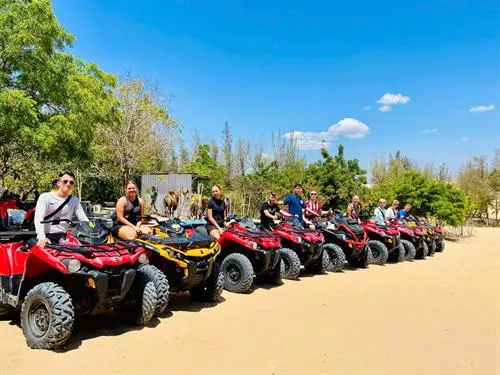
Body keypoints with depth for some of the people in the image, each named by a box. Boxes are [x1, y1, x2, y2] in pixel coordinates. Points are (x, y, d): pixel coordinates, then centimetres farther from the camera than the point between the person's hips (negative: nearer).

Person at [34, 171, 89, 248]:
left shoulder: (74, 200, 13)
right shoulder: (45, 197, 2)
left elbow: (84, 219, 6)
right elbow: (38, 218, -11)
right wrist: (41, 237, -27)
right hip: (48, 237, -3)